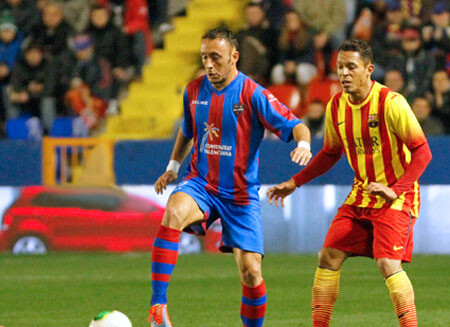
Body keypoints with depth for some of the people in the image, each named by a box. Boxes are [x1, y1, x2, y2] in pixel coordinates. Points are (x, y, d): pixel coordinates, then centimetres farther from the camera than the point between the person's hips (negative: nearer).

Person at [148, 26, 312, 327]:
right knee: (174, 212, -32)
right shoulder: (194, 91, 4)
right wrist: (173, 166, 17)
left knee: (250, 269, -7)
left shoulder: (253, 95, -10)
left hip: (241, 193, -2)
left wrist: (303, 144, -36)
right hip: (201, 185, 2)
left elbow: (296, 126, -15)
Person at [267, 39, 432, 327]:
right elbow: (331, 154, 19)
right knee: (329, 256, 1)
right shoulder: (336, 106, 2)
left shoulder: (391, 103, -18)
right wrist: (295, 183, 13)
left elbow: (422, 152, -16)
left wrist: (395, 191, -24)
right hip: (361, 193, 7)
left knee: (388, 263, -21)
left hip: (397, 197, -7)